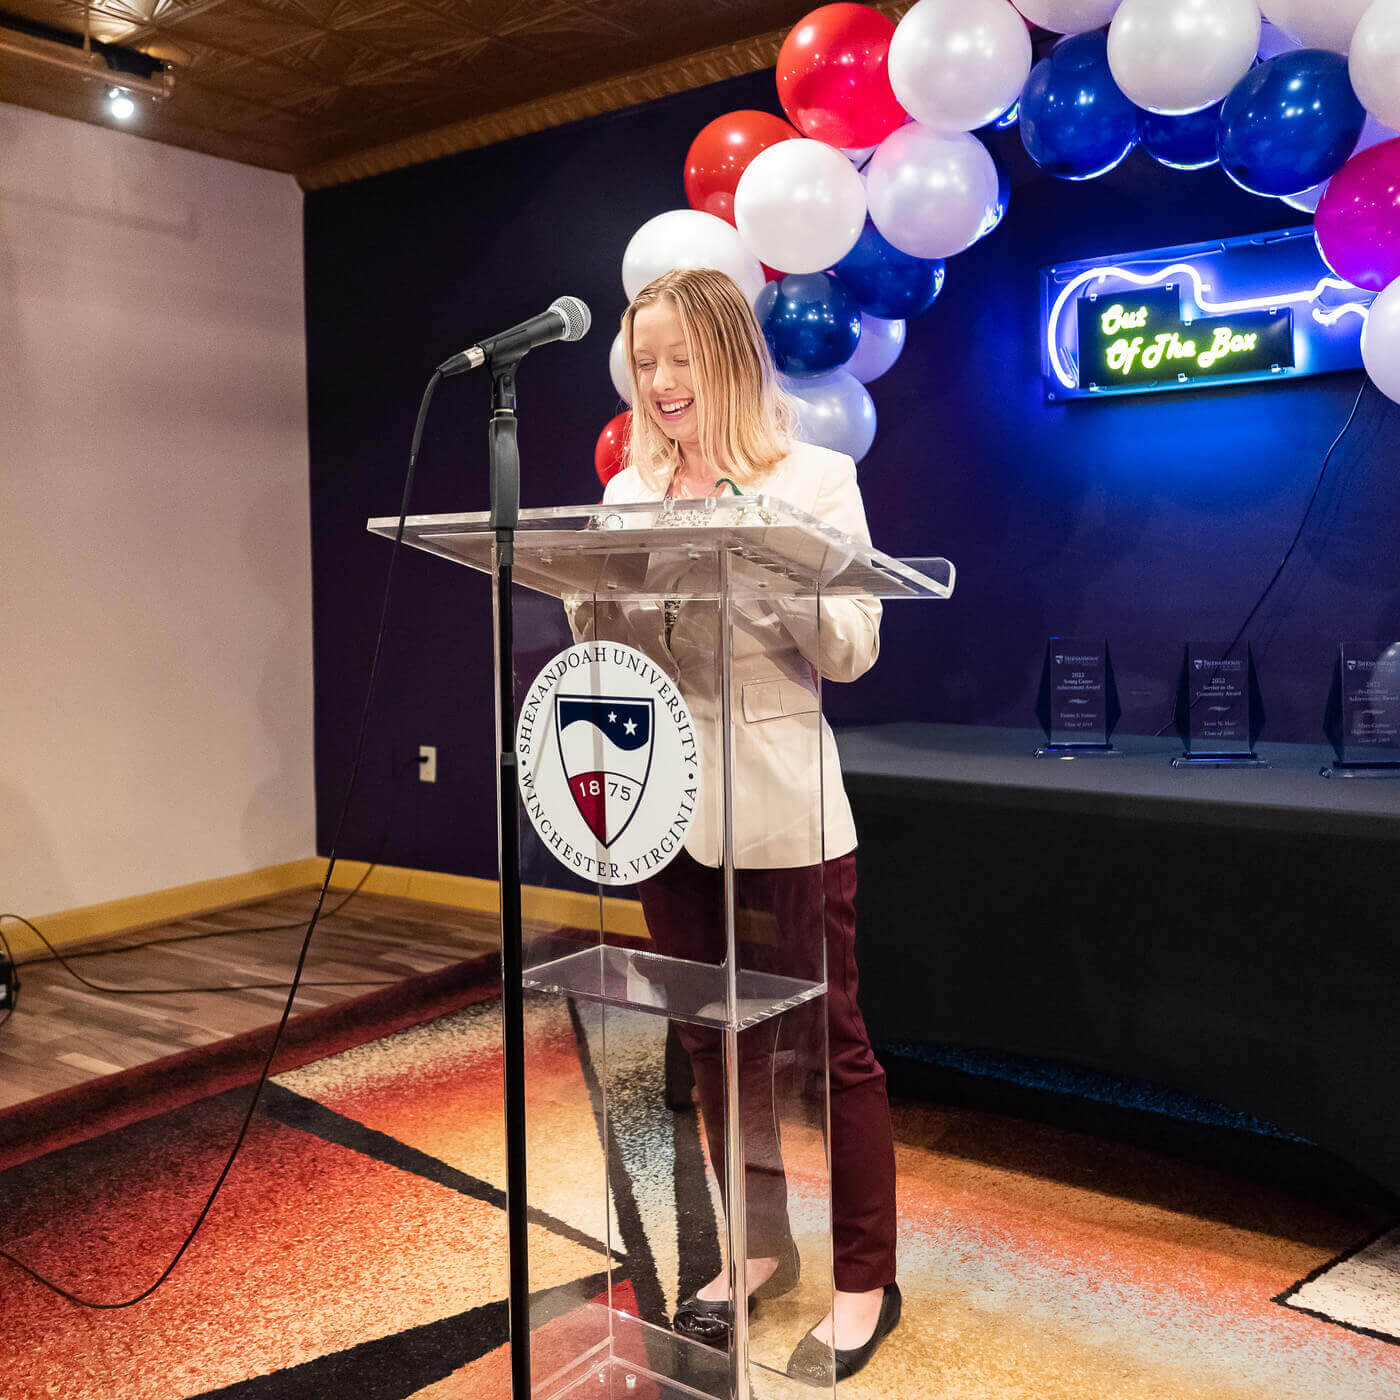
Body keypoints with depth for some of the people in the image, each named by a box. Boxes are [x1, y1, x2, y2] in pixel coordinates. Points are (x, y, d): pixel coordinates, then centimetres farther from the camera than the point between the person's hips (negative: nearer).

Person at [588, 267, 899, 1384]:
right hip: (665, 802, 5)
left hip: (782, 806, -5)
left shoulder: (815, 478, -2)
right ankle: (760, 1248, 35)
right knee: (717, 1041, 16)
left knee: (831, 1042, 6)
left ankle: (865, 1282, 22)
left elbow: (852, 651, -7)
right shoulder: (627, 493, 10)